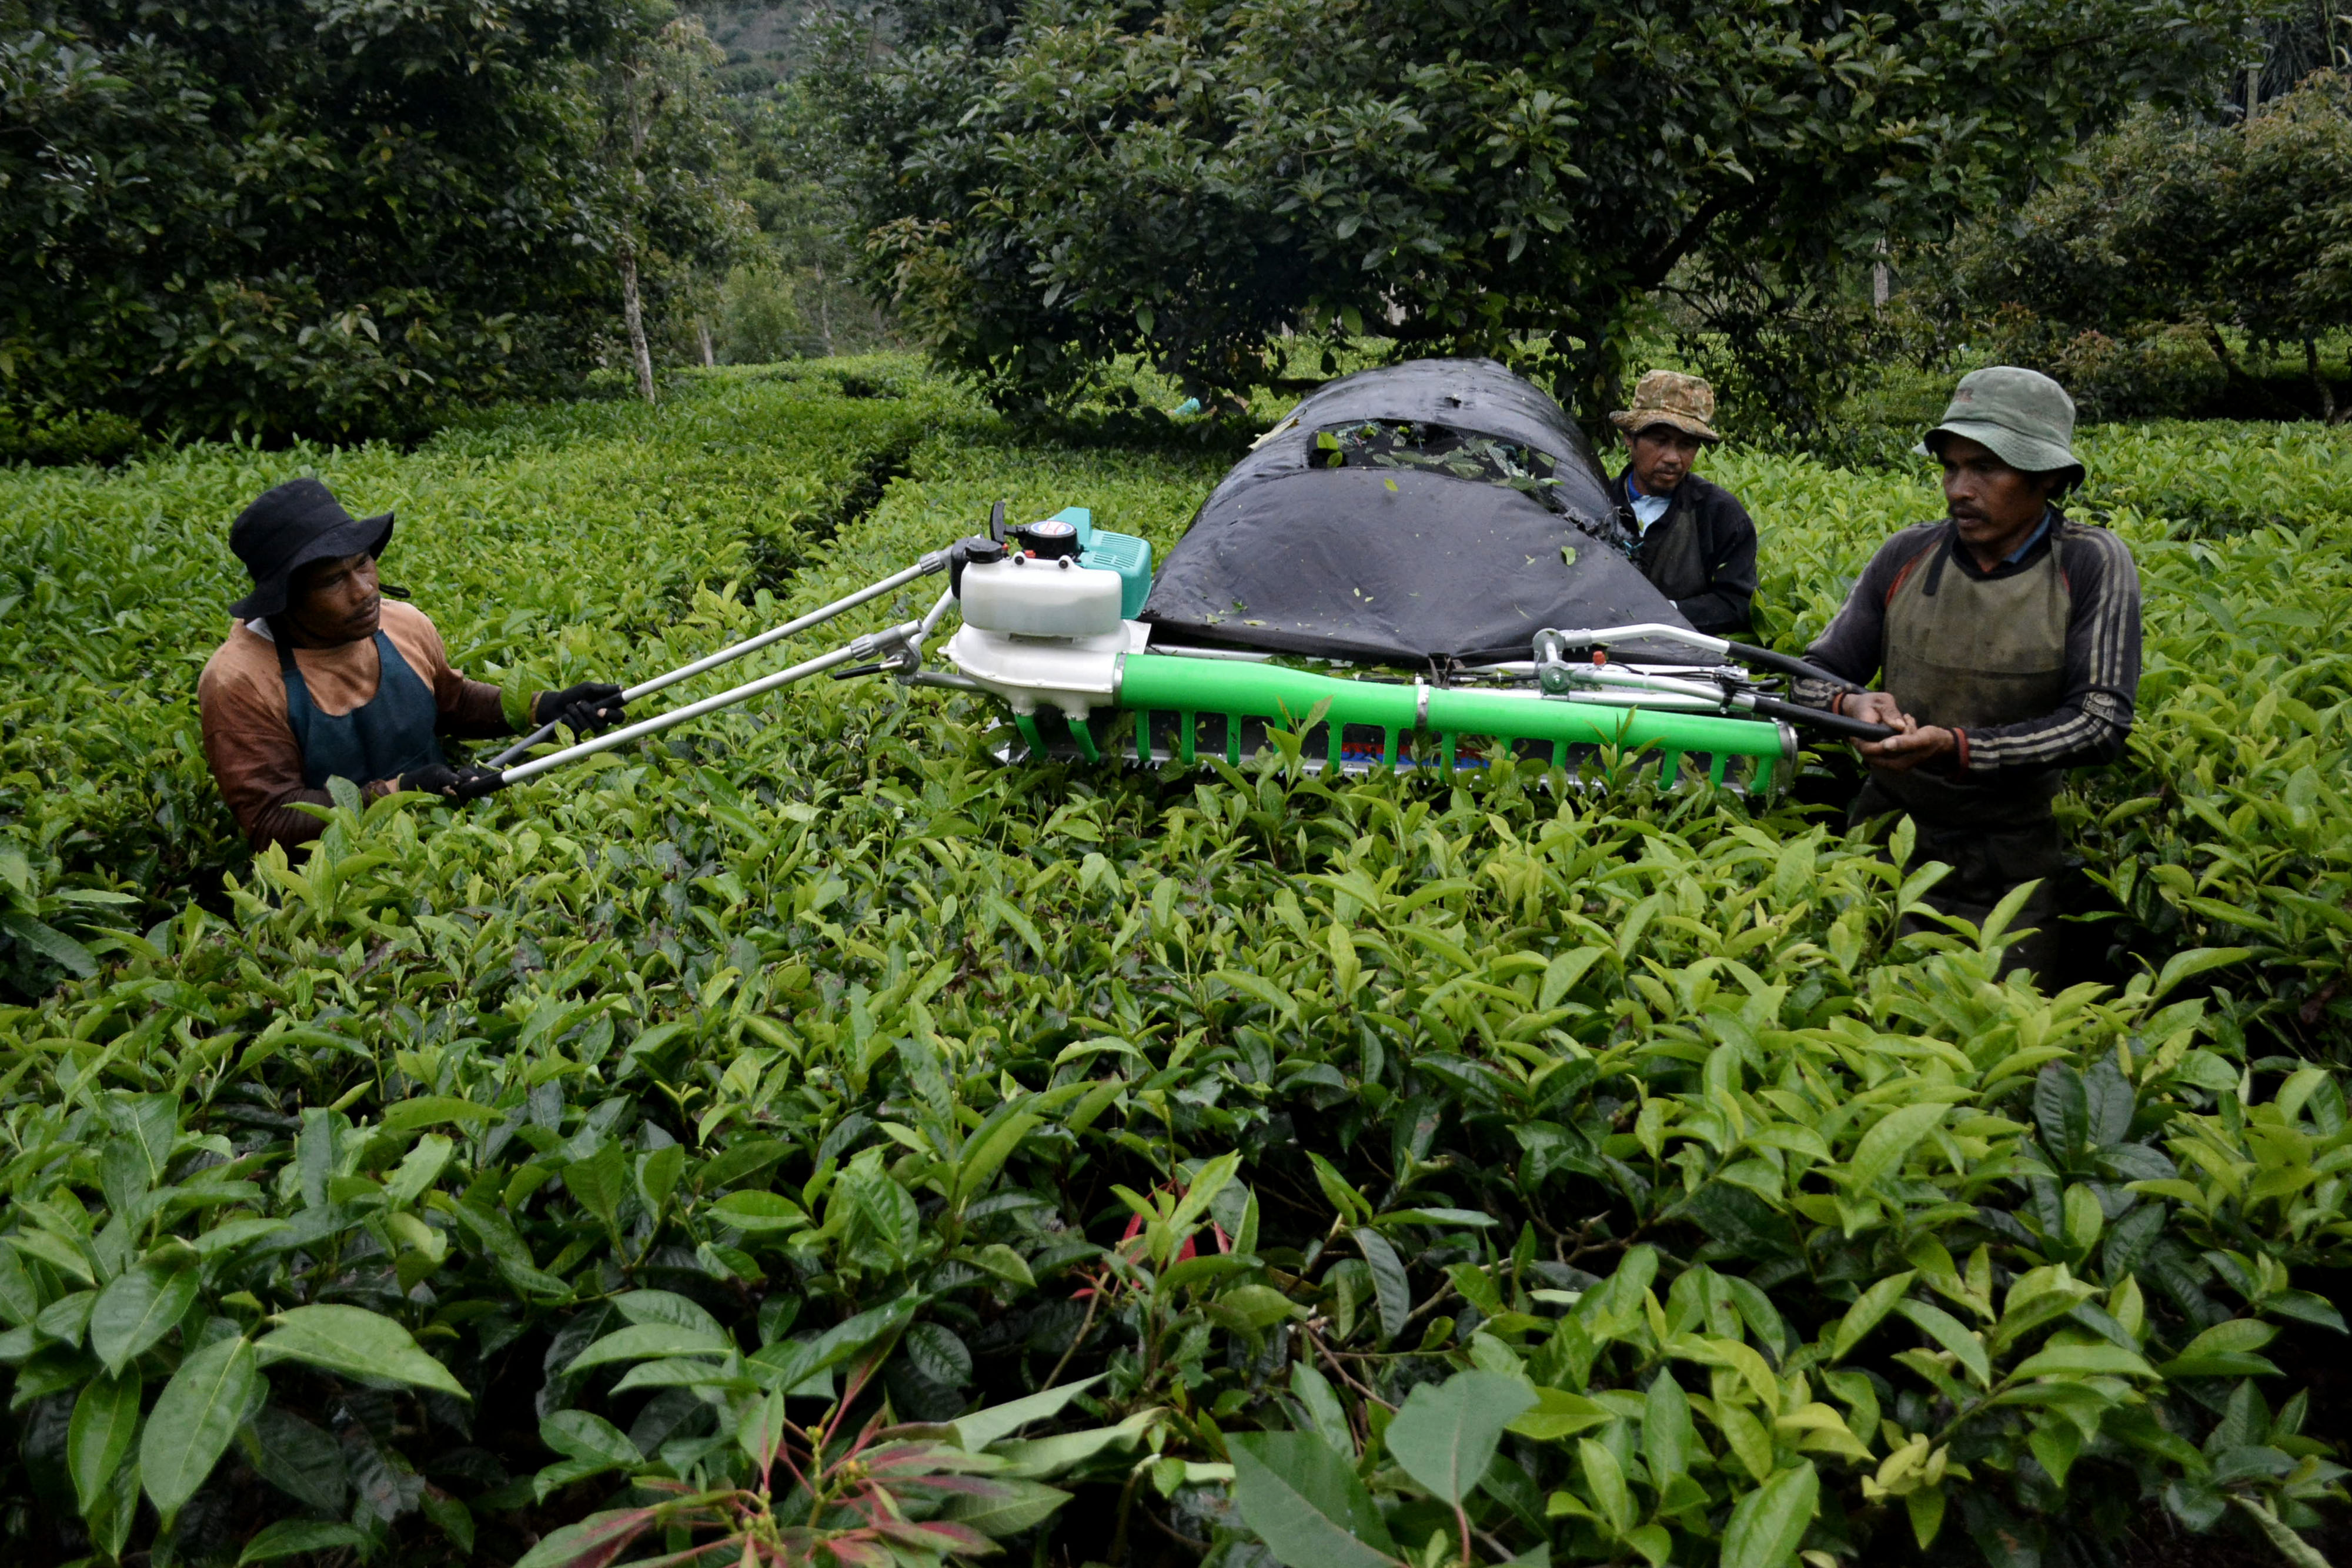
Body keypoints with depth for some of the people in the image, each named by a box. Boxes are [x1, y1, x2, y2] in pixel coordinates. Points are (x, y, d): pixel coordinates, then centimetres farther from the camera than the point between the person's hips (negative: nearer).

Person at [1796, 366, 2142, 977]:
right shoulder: (1906, 555, -2)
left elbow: (2102, 722, -16)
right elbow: (1818, 674, 3)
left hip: (2008, 871, -2)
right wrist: (1853, 705, -22)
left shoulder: (2092, 566, -9)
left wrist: (1958, 747, -28)